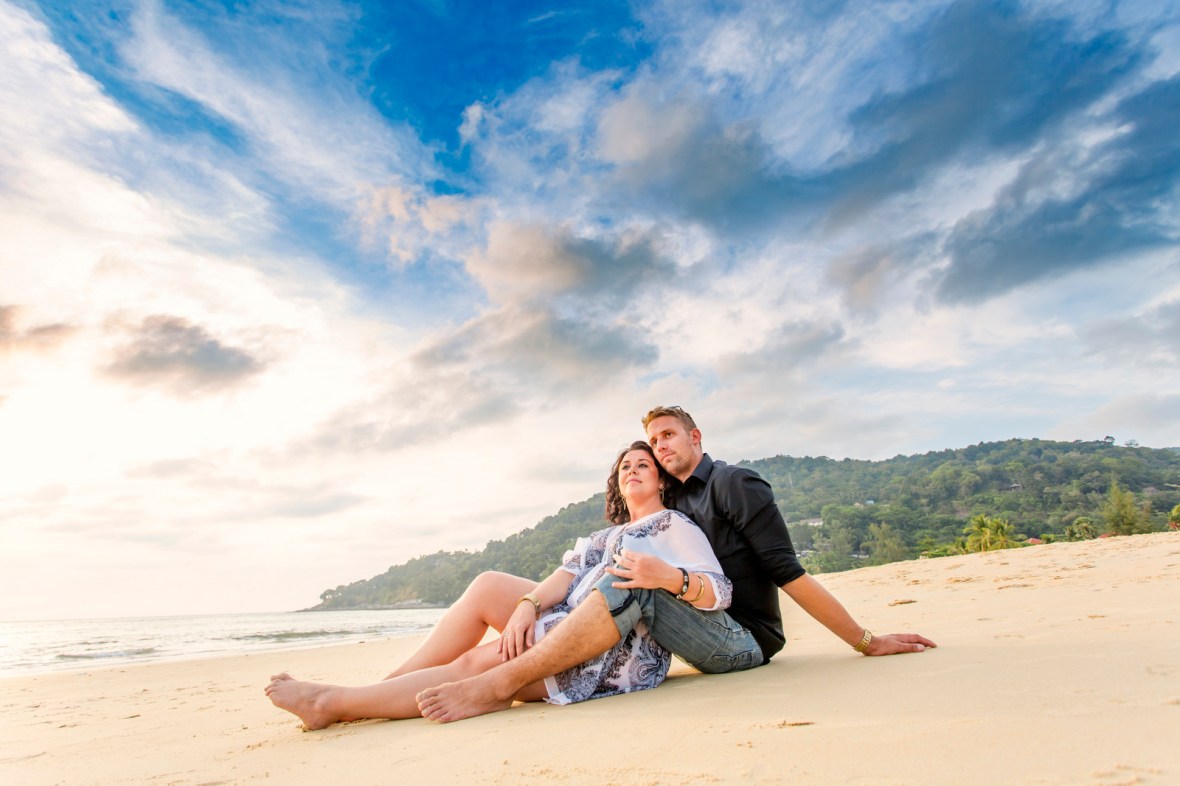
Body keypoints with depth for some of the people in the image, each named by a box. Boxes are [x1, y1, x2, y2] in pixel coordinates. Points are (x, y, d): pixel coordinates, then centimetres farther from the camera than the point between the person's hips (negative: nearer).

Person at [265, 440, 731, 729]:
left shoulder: (674, 524, 5)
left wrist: (669, 577, -29)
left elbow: (720, 593, -9)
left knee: (478, 663, -17)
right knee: (489, 586, -9)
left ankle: (334, 703, -10)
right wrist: (528, 605, -14)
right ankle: (390, 683, -5)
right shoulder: (608, 535, 26)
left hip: (626, 648, -7)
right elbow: (568, 576, 6)